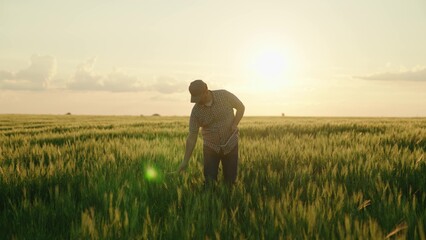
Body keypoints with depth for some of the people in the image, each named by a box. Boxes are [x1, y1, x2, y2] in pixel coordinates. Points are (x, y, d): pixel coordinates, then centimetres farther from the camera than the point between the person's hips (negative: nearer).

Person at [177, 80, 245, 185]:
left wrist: (235, 124, -14)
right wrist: (185, 161, -14)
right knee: (210, 181, -5)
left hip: (231, 145, 0)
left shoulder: (225, 95, -14)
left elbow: (241, 107, 3)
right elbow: (192, 136, -10)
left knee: (230, 180, 4)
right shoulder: (196, 111, -12)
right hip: (210, 147, 0)